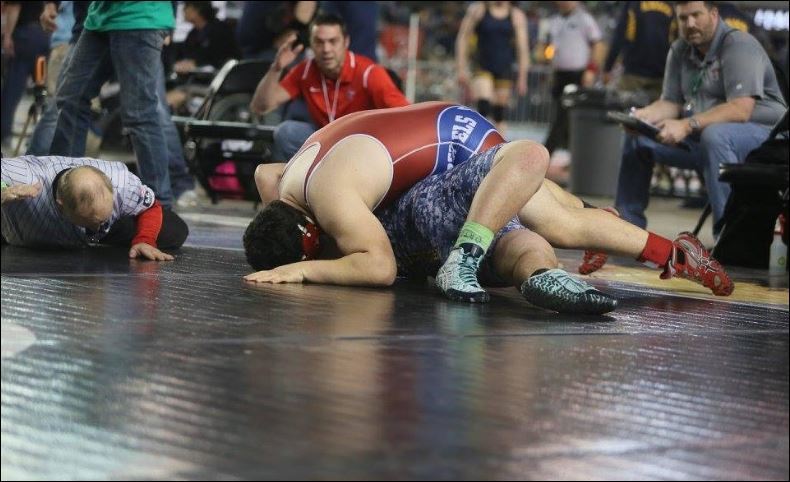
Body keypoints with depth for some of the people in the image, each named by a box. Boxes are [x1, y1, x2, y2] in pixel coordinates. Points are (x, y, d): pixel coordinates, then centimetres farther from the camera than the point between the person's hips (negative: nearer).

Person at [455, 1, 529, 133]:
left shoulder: (517, 16, 5)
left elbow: (523, 48, 5)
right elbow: (463, 38, 2)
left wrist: (522, 77, 1)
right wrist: (461, 69, -5)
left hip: (504, 69, 2)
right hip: (483, 68, -2)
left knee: (499, 114, 6)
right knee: (483, 106, -21)